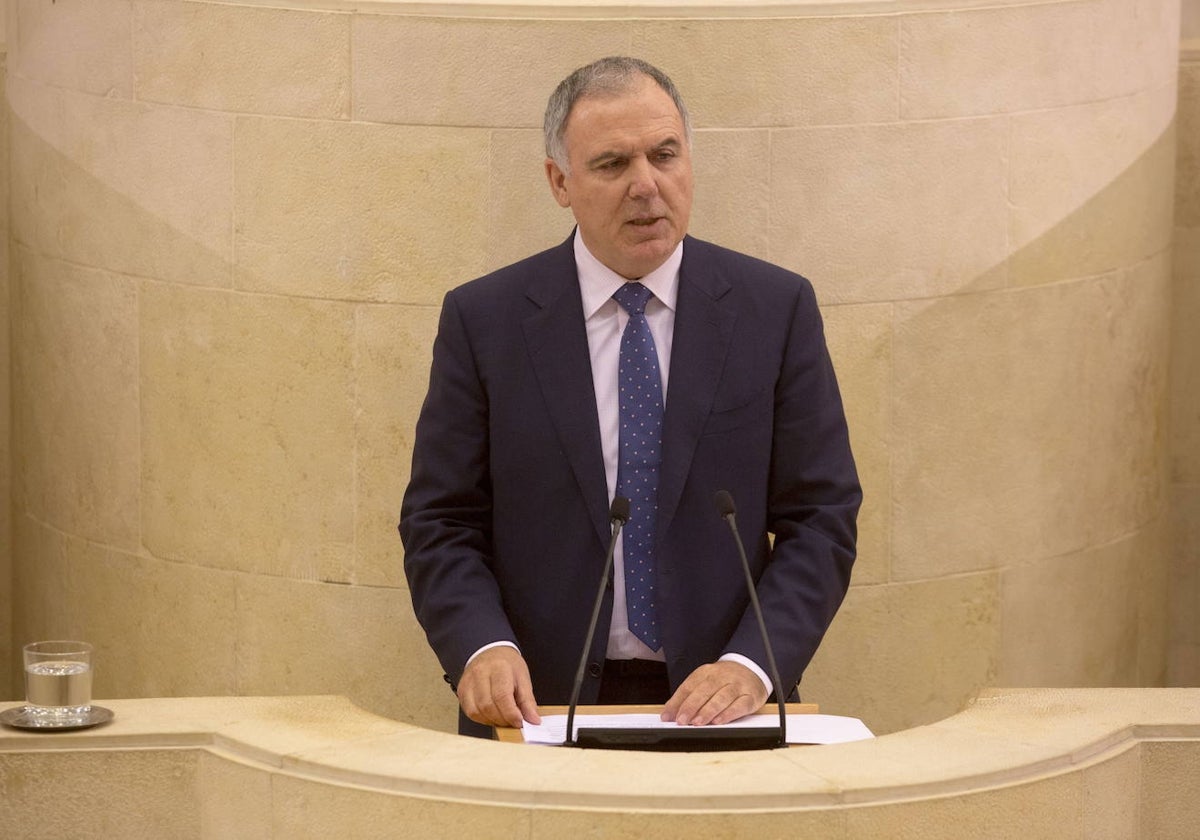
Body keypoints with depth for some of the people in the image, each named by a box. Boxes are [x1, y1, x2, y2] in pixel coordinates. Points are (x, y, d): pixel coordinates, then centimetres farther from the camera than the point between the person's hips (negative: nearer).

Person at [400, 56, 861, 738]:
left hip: (716, 706, 1)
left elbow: (820, 519, 4)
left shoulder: (777, 309, 6)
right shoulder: (484, 319, 5)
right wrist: (483, 648, -14)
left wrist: (750, 666, -12)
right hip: (539, 708, -1)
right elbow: (441, 523, 6)